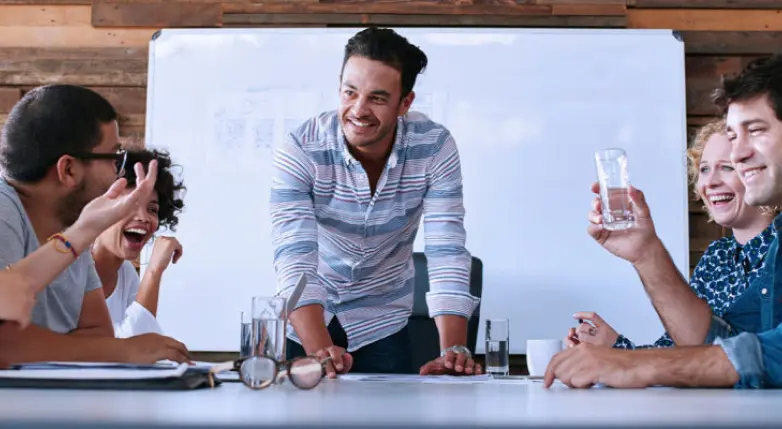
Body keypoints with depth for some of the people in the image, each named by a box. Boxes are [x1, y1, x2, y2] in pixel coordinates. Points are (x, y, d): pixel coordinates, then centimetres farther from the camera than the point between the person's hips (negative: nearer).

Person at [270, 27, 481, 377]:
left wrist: (454, 350, -35)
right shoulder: (300, 150, -24)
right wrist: (320, 351, -44)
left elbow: (447, 252, -22)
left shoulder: (435, 147, -19)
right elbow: (295, 257, -30)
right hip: (306, 321, -1)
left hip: (382, 323, 1)